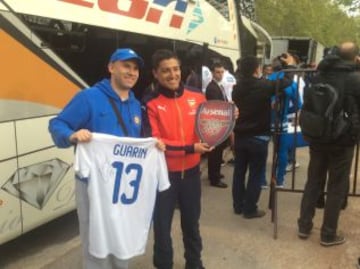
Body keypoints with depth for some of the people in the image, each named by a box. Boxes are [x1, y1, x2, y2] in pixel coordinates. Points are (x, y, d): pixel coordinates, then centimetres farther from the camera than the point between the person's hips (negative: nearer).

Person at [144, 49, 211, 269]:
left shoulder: (197, 99, 0)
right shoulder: (152, 104, -10)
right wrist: (189, 148, -21)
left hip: (191, 172, 3)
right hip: (164, 174, -3)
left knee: (191, 223, 21)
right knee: (162, 226, 9)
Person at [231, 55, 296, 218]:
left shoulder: (237, 88, 3)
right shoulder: (264, 86, -15)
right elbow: (286, 82, -4)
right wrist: (290, 65, 13)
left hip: (240, 136, 6)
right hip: (258, 138, -6)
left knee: (239, 172, 12)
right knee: (255, 175, 4)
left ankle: (238, 206, 21)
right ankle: (249, 209, 10)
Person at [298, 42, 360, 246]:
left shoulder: (319, 76, 4)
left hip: (317, 138, 5)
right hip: (343, 140, -4)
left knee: (313, 181, 14)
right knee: (337, 187, 6)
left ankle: (304, 226, 21)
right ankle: (328, 234, 13)